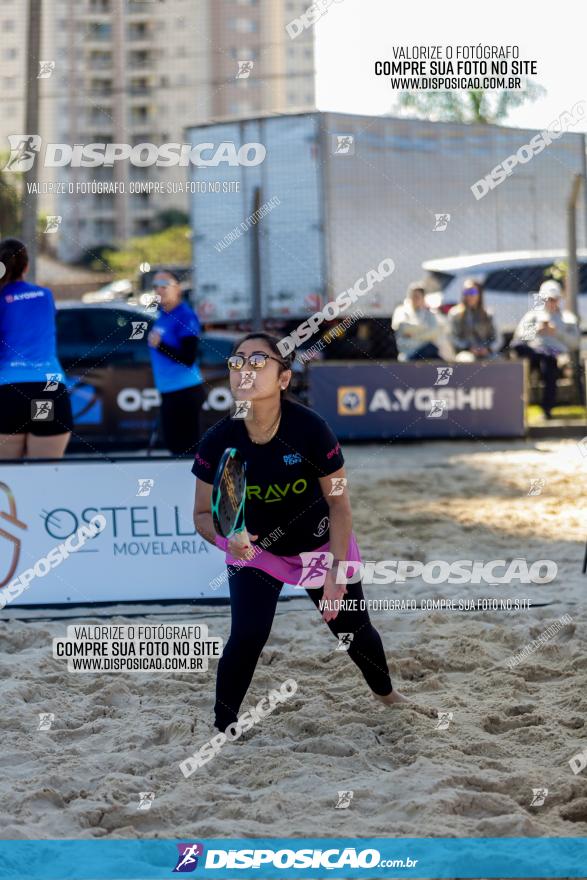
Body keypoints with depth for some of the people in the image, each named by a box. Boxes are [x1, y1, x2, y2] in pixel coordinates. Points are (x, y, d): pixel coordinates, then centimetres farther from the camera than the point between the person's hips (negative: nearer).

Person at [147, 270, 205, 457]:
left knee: (187, 448, -10)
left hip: (186, 392, -9)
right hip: (168, 391, 9)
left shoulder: (185, 316, -14)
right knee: (174, 445, 15)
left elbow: (188, 359, -20)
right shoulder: (161, 314, 10)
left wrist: (160, 346, -24)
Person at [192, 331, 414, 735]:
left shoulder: (310, 429, -29)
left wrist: (336, 572, -17)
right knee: (247, 636, -19)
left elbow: (339, 503, -17)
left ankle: (386, 693, 46)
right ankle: (222, 732, -4)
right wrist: (227, 536, -35)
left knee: (355, 629, 15)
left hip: (320, 544, 0)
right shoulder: (219, 441, -25)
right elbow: (204, 514, -13)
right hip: (255, 548, 0)